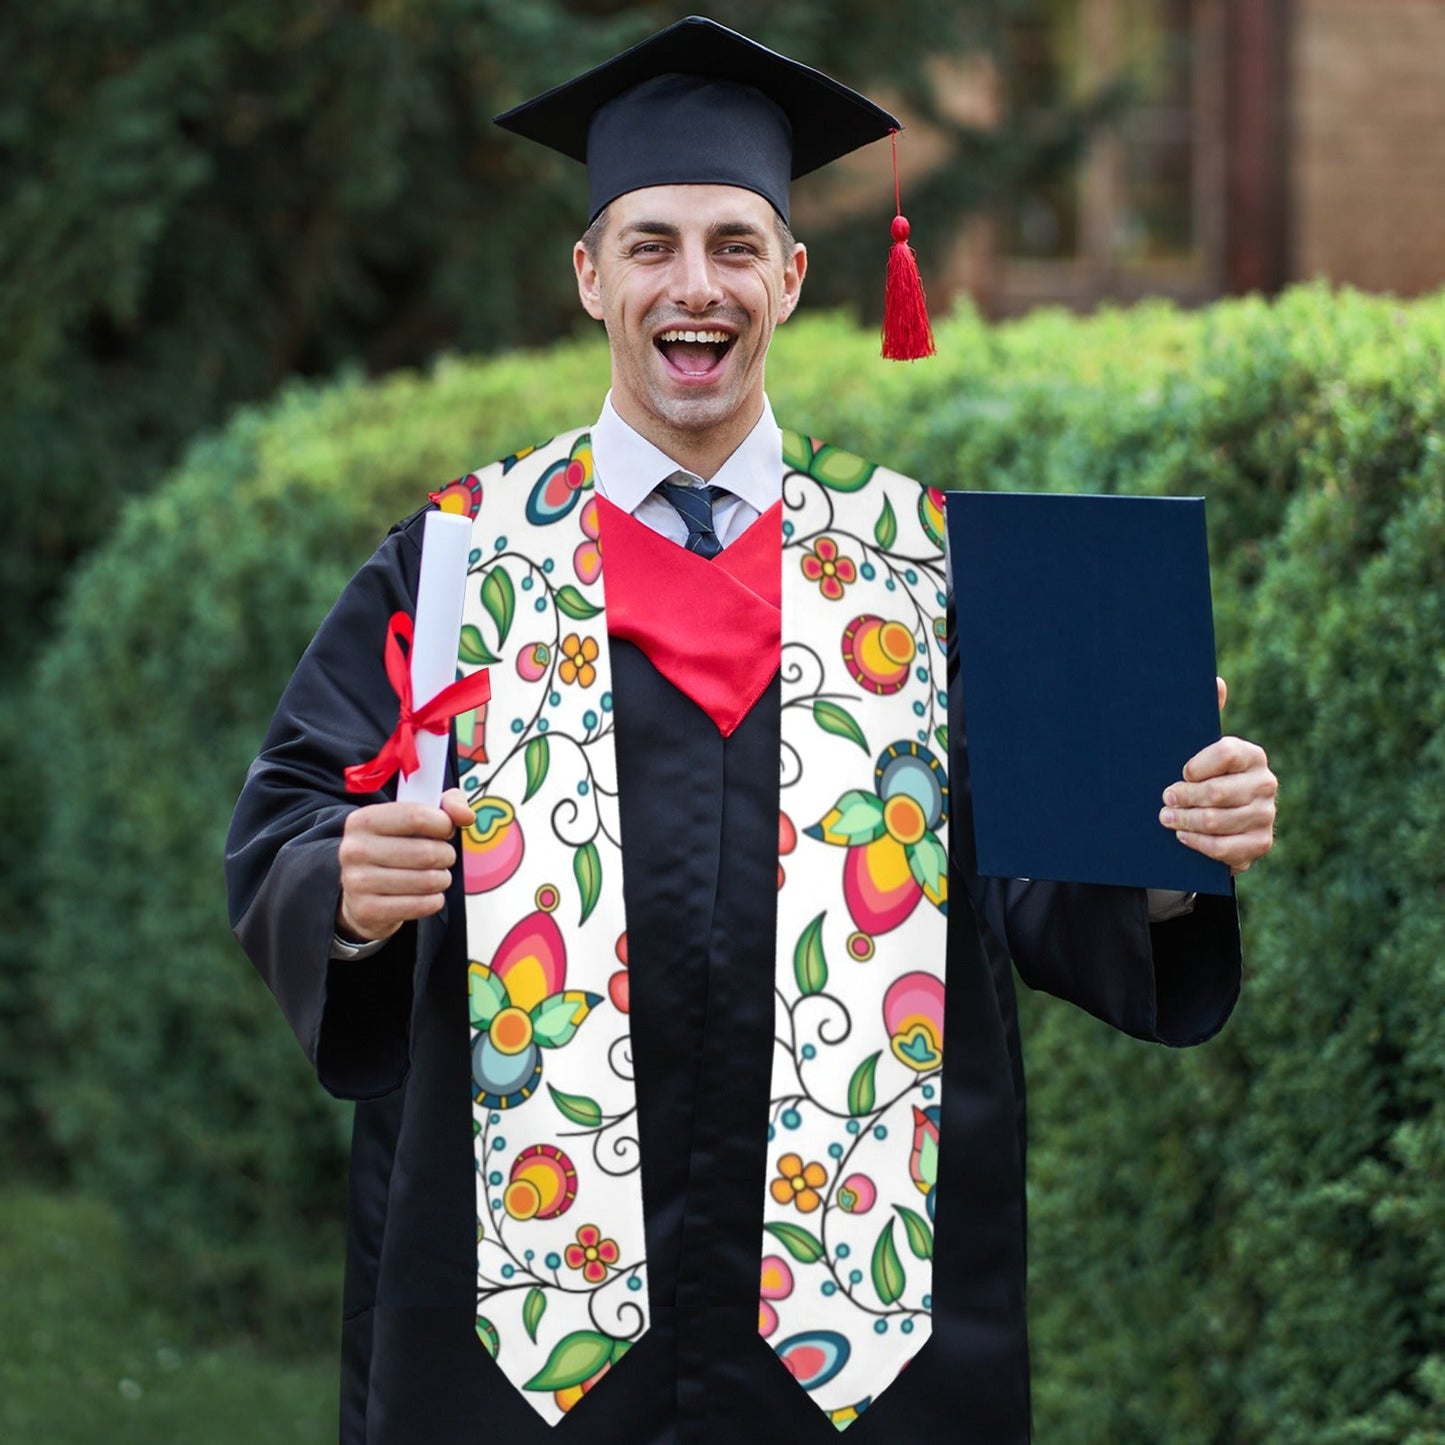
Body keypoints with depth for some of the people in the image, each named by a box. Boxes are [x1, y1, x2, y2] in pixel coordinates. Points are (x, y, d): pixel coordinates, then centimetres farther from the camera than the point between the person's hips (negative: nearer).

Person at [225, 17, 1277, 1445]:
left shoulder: (919, 565, 8)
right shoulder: (463, 561, 5)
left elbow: (1036, 877, 3)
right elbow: (284, 837, 0)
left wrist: (1169, 852, -17)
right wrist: (350, 888, -21)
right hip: (523, 1264, -1)